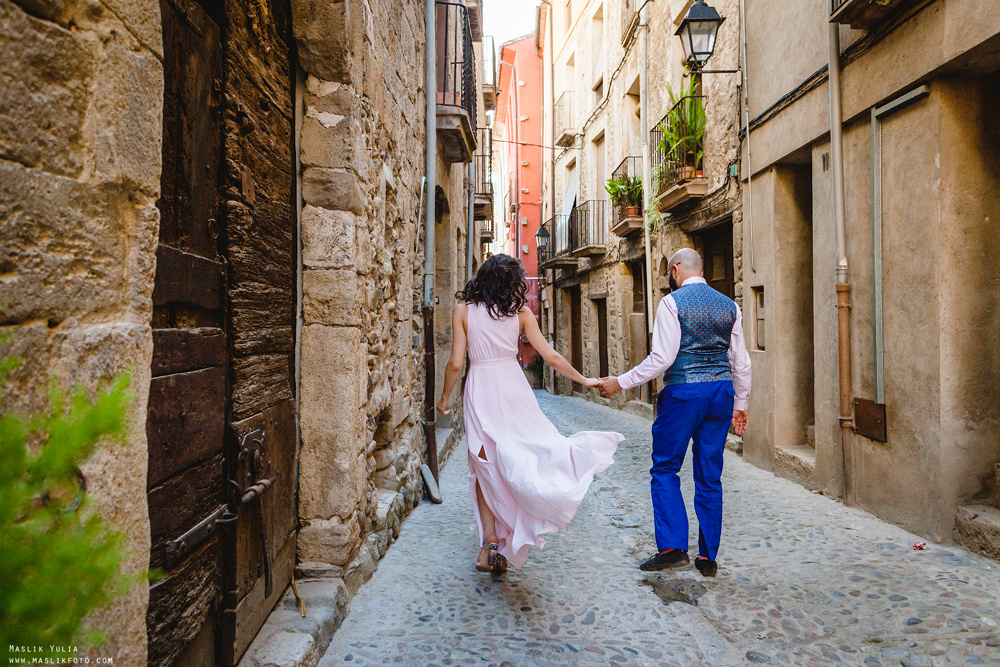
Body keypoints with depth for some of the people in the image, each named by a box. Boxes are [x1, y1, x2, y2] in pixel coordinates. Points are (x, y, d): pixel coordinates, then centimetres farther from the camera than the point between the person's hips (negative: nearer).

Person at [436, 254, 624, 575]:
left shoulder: (463, 311, 1)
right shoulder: (520, 311, 2)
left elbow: (456, 363, -2)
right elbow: (551, 357, 2)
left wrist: (444, 397, 12)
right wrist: (583, 379, 14)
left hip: (480, 389, 0)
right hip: (513, 387, 0)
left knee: (485, 466, 9)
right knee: (524, 451, 10)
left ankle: (490, 541, 3)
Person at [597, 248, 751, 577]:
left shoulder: (672, 302, -7)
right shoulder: (729, 305, 11)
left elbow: (662, 358, -14)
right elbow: (741, 362, 12)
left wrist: (620, 382, -7)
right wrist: (740, 404, 22)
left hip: (683, 392, -6)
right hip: (722, 392, 6)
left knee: (665, 469, 7)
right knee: (710, 476, 11)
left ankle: (673, 547, 0)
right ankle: (708, 557, 17)